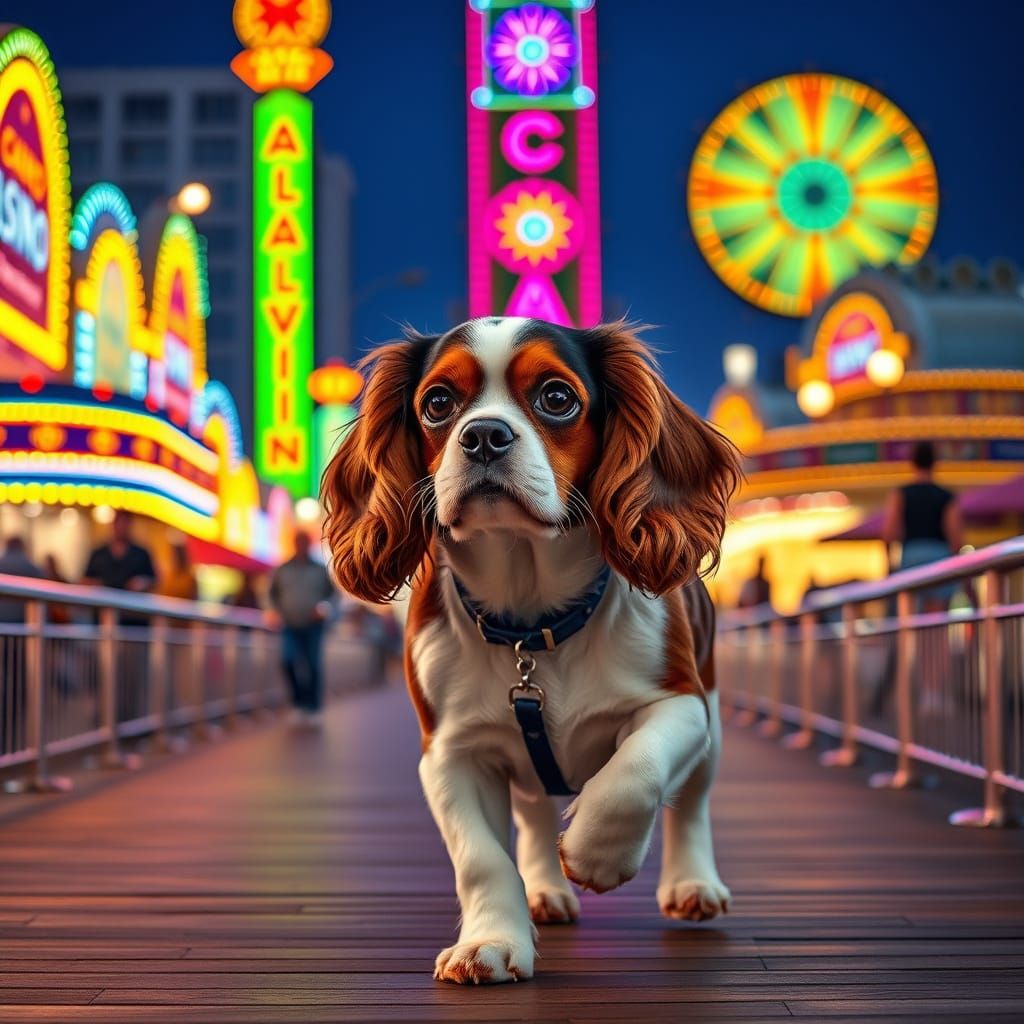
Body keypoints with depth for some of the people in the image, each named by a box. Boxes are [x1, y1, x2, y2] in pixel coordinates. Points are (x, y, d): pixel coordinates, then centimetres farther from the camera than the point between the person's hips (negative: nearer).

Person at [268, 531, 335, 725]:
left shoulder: (320, 570, 6)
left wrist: (324, 607, -8)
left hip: (313, 626, 0)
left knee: (313, 666, -2)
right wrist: (279, 612, 1)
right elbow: (273, 593, 16)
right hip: (290, 627, 0)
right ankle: (299, 701, -2)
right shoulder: (282, 570, 8)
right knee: (288, 661, -19)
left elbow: (331, 593, 11)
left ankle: (313, 708, 6)